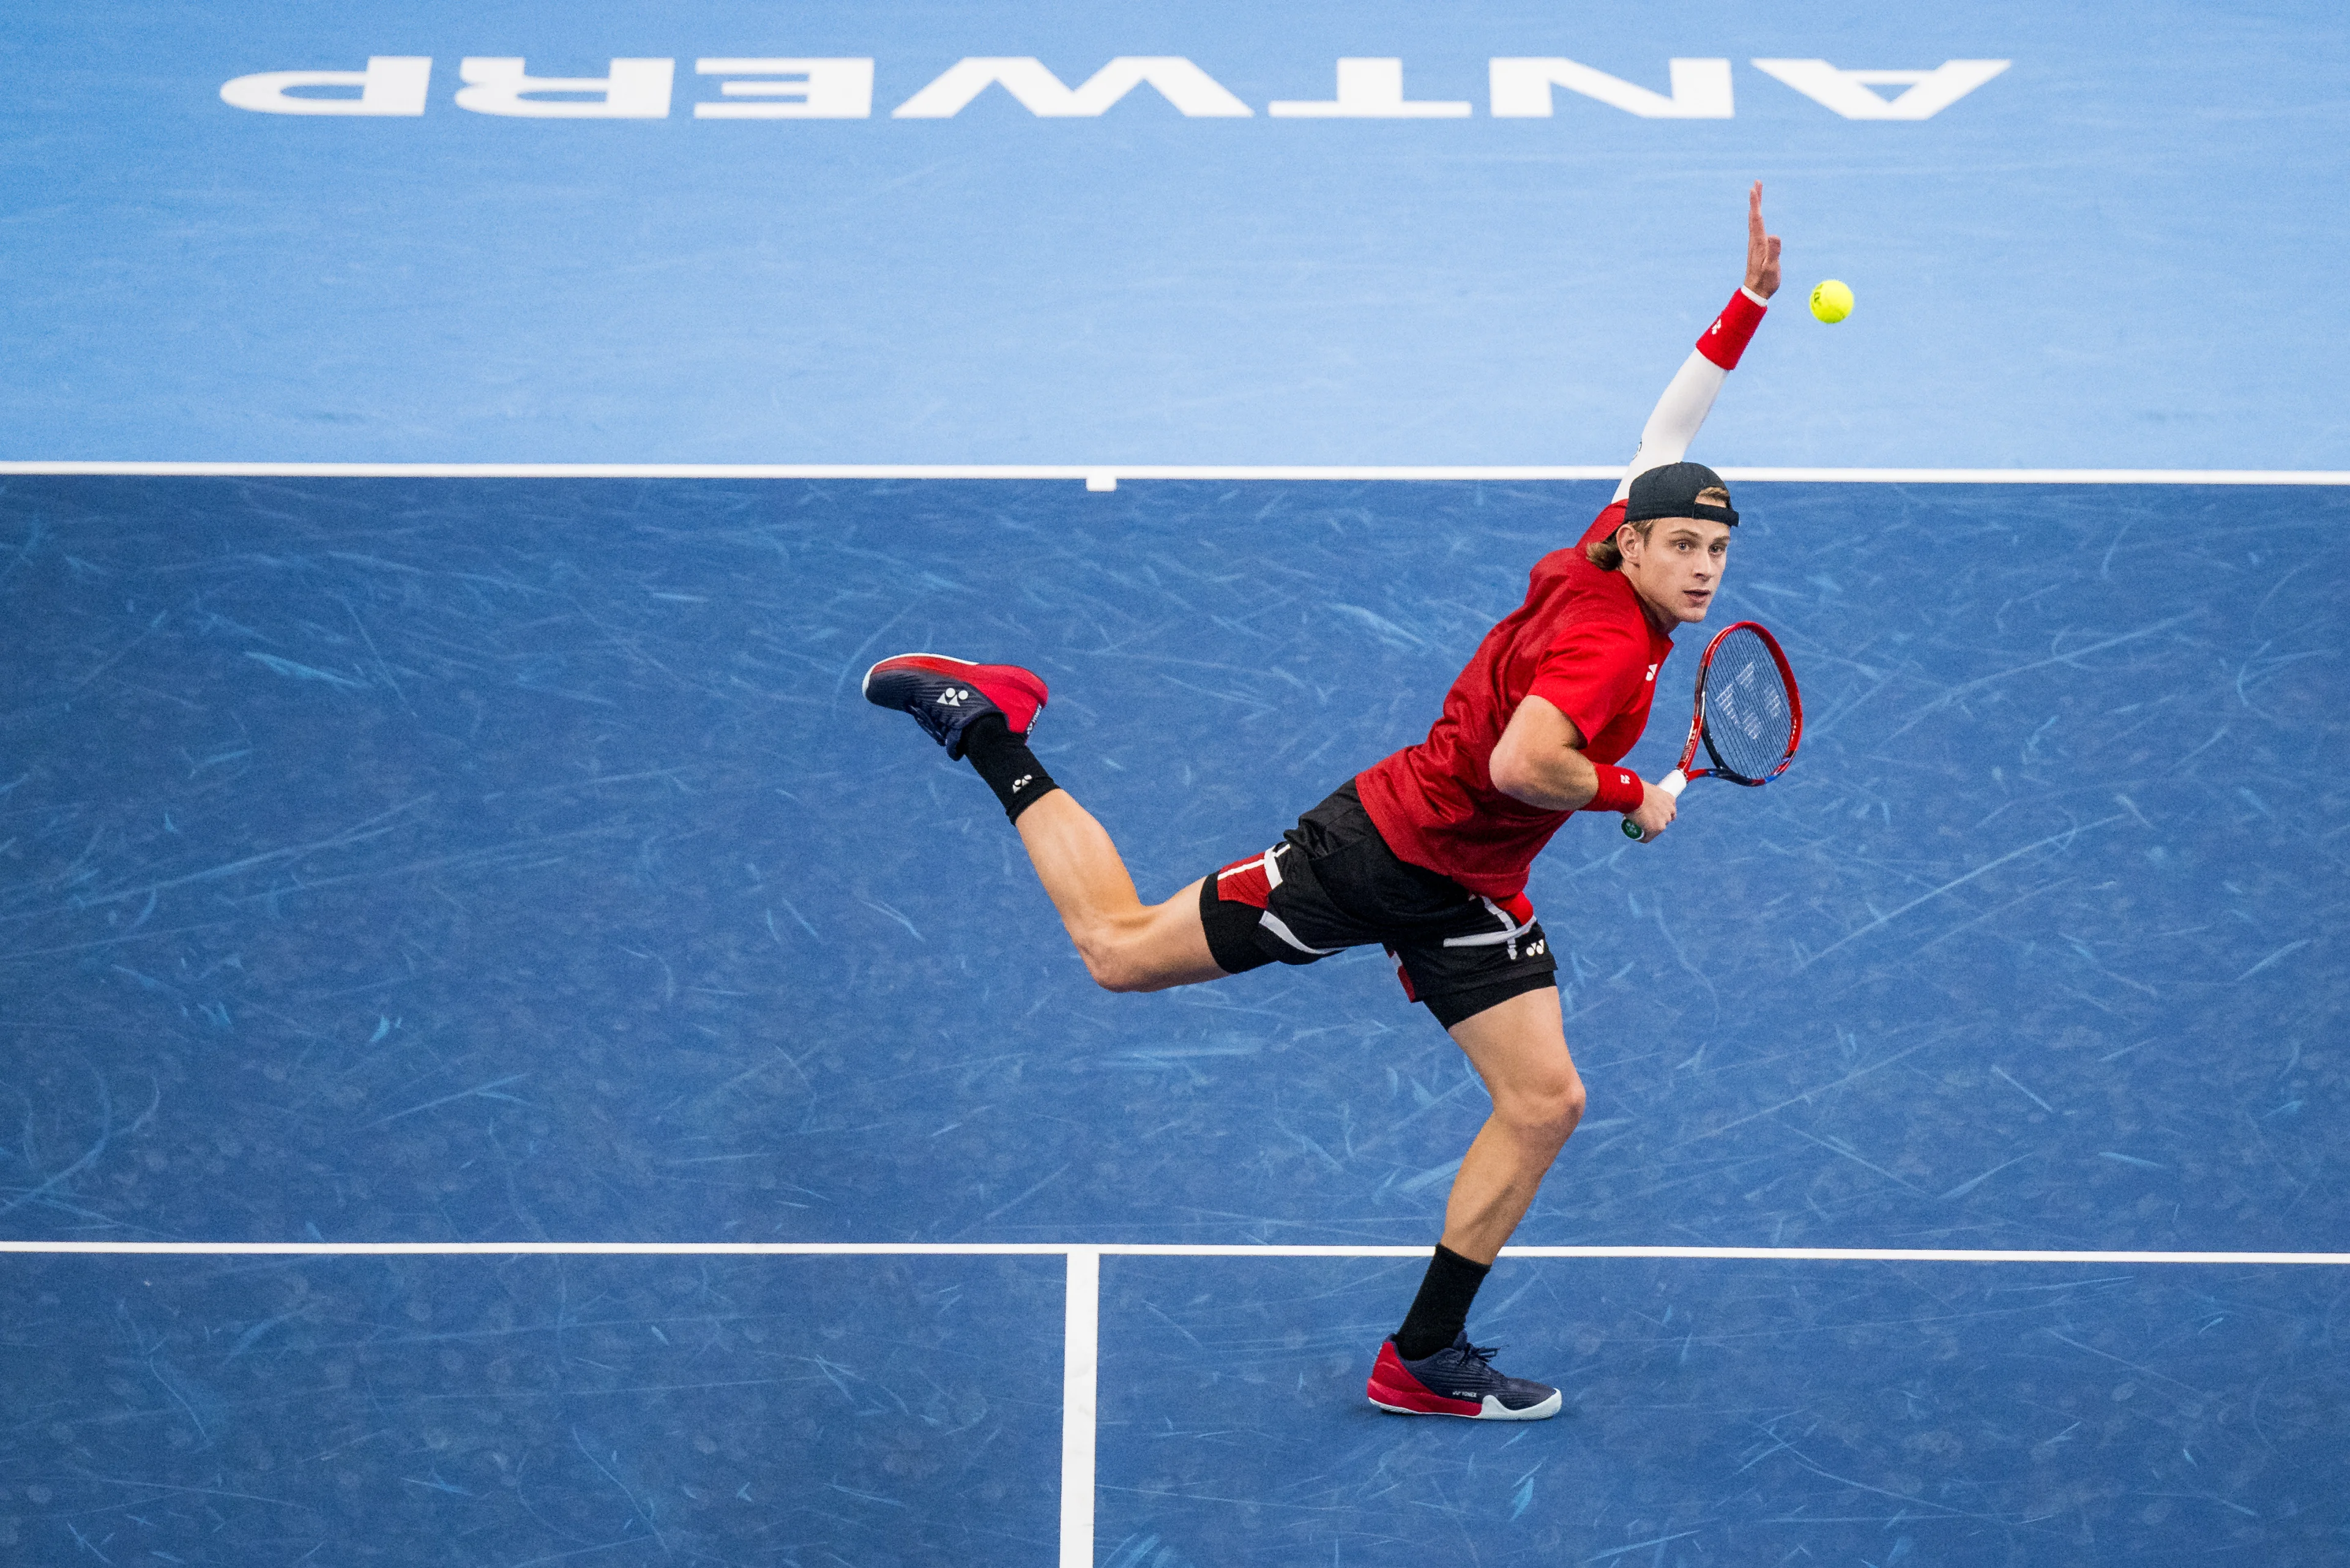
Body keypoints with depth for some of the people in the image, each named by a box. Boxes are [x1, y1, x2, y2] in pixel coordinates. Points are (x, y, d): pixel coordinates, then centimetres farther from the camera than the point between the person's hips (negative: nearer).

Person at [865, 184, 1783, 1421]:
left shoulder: (1607, 567, 2)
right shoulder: (1607, 636, -25)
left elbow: (1664, 433, 15)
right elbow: (1521, 764, -39)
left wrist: (1748, 308, 12)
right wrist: (1634, 797, -22)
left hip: (1466, 899, 9)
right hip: (1385, 845, -9)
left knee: (1546, 1103, 1)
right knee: (1120, 949, -2)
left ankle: (1423, 1358, 8)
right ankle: (989, 730, 14)